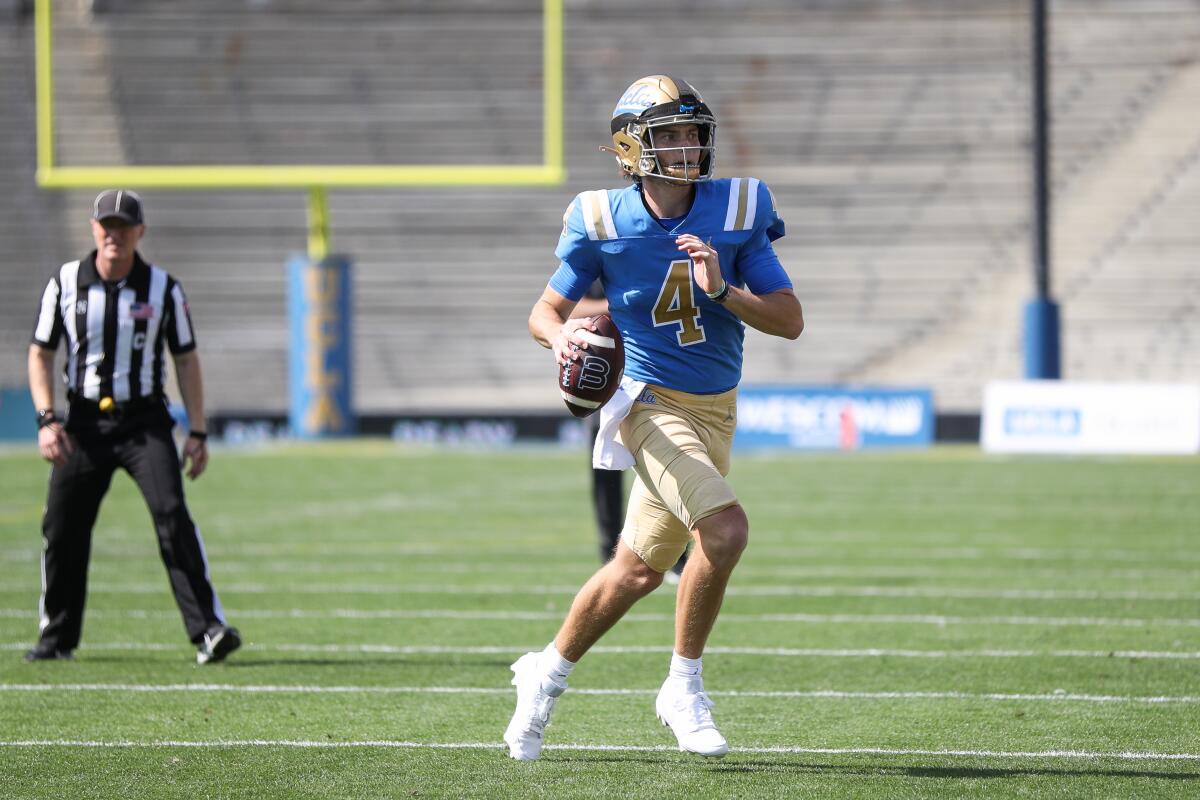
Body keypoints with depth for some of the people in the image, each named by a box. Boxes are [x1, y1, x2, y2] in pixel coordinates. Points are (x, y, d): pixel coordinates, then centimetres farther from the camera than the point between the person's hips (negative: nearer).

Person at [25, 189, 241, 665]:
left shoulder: (163, 289, -2)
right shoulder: (65, 283, 0)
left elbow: (186, 360, 5)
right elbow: (40, 354, 6)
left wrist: (198, 434, -1)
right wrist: (46, 421, -7)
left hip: (144, 421, -2)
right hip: (84, 421, 2)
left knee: (172, 515, -18)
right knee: (61, 527, 2)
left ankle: (207, 629, -21)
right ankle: (56, 638, 19)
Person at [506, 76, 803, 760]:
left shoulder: (736, 213, -6)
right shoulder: (603, 223, -11)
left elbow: (791, 320, -5)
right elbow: (547, 309, 1)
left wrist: (723, 290, -21)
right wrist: (560, 334, -21)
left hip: (716, 412, 5)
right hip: (654, 404, -5)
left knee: (639, 570, 12)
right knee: (726, 527, -27)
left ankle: (548, 675, 35)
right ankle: (684, 688, -10)